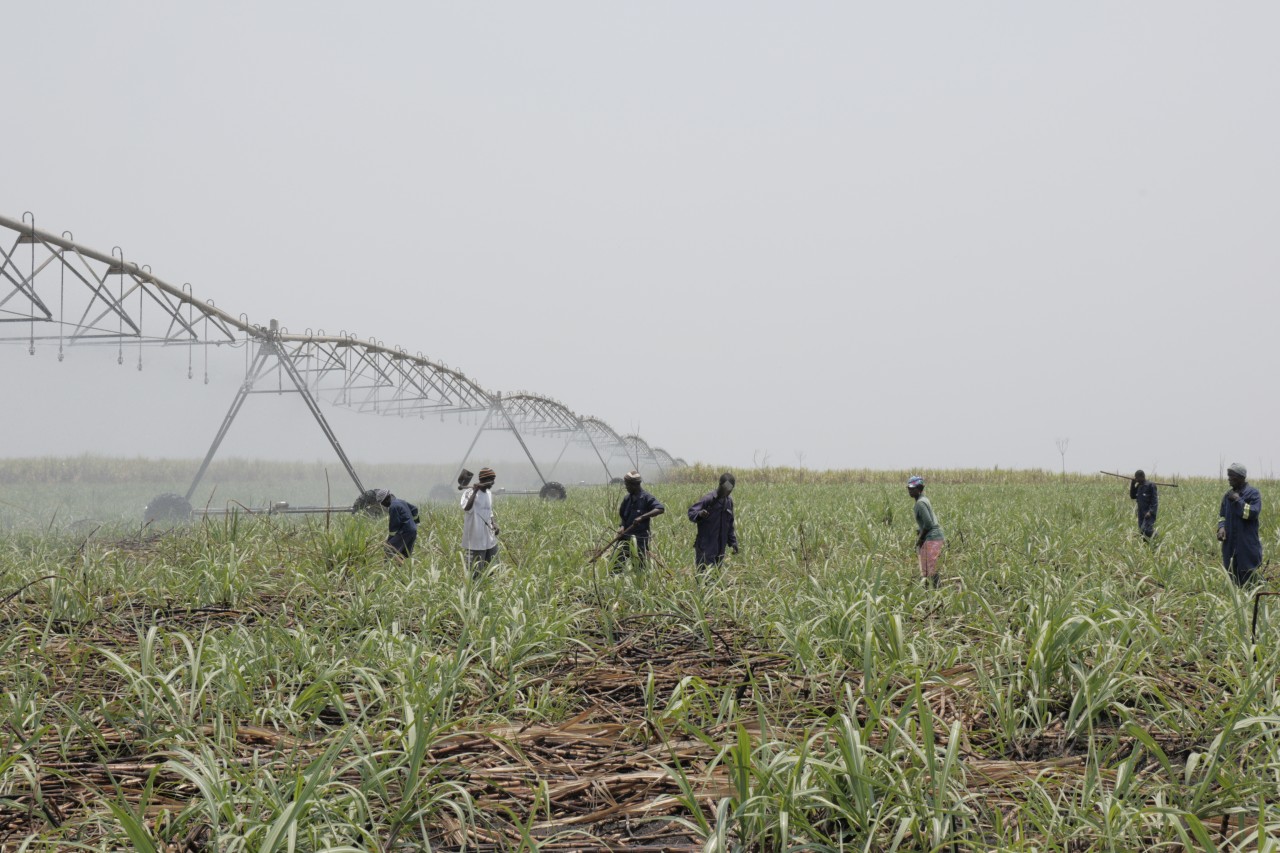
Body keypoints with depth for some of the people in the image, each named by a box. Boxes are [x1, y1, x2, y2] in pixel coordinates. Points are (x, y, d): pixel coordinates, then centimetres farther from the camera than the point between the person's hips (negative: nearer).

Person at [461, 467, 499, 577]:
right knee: (475, 572, -4)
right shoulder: (470, 493, -13)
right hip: (476, 541, -8)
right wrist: (475, 491, -29)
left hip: (490, 539, 8)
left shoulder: (489, 494, 12)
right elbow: (467, 508, -33)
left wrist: (494, 524, 5)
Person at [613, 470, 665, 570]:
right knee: (616, 565, 2)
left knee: (640, 567, 1)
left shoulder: (646, 498, -10)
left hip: (640, 539, -6)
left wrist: (642, 517, -29)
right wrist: (622, 526, -1)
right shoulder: (627, 499, 9)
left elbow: (661, 509, -23)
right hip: (625, 537, 6)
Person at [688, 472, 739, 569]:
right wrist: (699, 514, -34)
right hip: (706, 546, -6)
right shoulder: (708, 499, -10)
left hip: (720, 547, 6)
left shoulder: (729, 502, 11)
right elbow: (691, 513, -12)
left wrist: (733, 542, 16)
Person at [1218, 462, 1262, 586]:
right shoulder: (1228, 495, 13)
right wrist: (1221, 527, -3)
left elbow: (1253, 513, -17)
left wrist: (1238, 500, -15)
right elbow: (1222, 515, 17)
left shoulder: (1252, 493, -6)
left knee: (1247, 577, -5)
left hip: (1247, 545, -6)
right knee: (1231, 576, 7)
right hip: (1230, 544, 6)